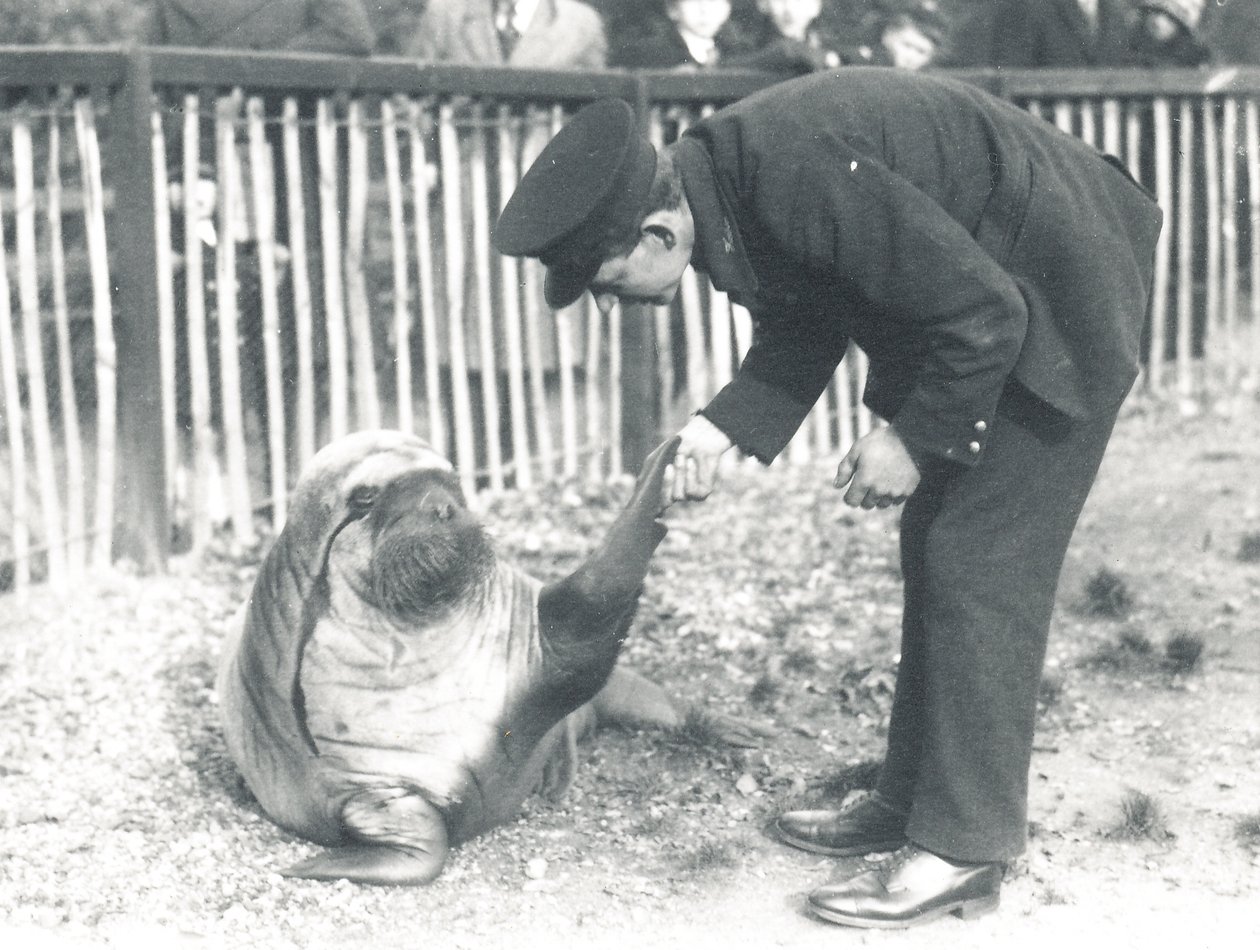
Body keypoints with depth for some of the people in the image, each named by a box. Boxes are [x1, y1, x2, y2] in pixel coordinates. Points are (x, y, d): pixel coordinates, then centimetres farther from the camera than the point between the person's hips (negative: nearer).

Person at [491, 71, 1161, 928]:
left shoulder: (801, 175, -35)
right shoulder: (725, 184, -7)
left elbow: (981, 311, -29)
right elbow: (801, 328, 6)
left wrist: (912, 439, -18)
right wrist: (726, 428, -9)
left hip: (1050, 304, -9)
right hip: (978, 299, 9)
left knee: (980, 568, -9)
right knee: (936, 554, 12)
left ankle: (962, 851, -2)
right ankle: (913, 798, 22)